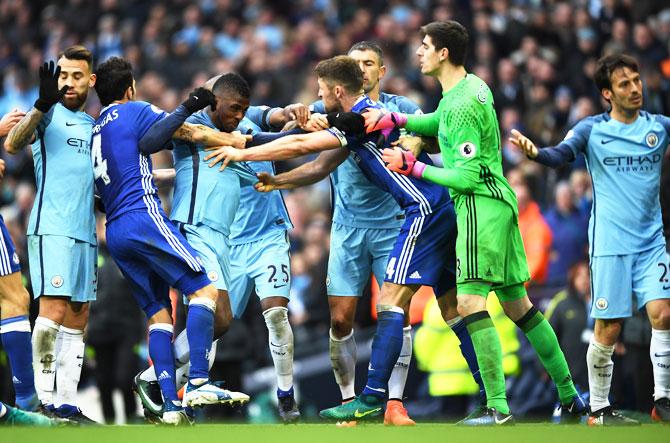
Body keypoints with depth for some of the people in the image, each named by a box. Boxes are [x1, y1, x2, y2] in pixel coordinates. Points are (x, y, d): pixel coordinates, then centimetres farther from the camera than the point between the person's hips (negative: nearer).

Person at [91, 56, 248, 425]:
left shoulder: (93, 130, 22)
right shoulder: (134, 111, 3)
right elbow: (190, 133, -2)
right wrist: (238, 142, 6)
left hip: (114, 232, 8)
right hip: (143, 216, -8)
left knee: (158, 313, 7)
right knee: (204, 289, -10)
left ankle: (170, 403, -4)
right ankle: (198, 383, -24)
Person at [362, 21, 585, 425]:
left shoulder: (462, 106, -17)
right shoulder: (473, 85, 12)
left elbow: (466, 176, -18)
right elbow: (438, 121, 30)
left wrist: (412, 167, -10)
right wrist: (394, 119, 15)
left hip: (480, 204, -10)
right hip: (498, 200, 10)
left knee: (471, 301, -15)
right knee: (517, 303, 14)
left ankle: (499, 409, -22)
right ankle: (570, 395, 17)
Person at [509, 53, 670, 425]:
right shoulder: (591, 129, 0)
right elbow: (561, 155, -15)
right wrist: (535, 152, -35)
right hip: (610, 242, -2)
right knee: (608, 327, -2)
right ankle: (598, 409, 11)